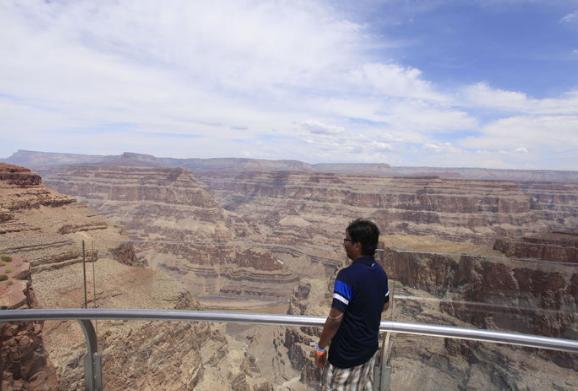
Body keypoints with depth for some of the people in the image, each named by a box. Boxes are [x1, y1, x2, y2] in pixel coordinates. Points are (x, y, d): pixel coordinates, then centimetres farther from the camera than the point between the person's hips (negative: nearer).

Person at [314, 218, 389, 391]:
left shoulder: (348, 275, -27)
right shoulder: (380, 272, -2)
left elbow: (335, 318, -26)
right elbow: (385, 305, 12)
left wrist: (320, 347, -13)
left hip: (347, 354, -7)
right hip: (370, 348, 7)